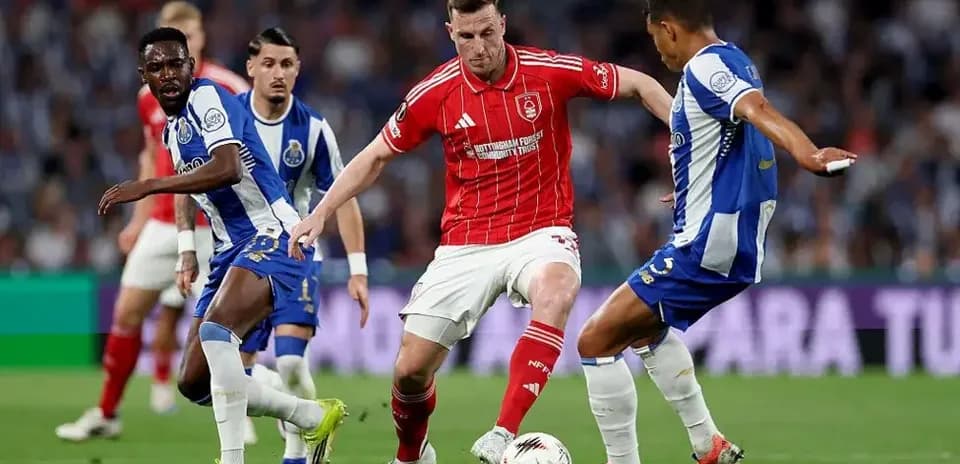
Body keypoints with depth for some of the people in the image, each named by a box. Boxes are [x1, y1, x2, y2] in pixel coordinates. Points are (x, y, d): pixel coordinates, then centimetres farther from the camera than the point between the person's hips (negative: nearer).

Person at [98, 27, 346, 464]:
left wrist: (147, 186, -30)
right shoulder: (172, 128, 15)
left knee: (215, 328, -34)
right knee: (194, 381, 6)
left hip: (273, 238, -10)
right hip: (231, 250, 10)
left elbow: (227, 169, -29)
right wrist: (187, 248, 23)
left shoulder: (208, 97, -12)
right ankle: (316, 417, 20)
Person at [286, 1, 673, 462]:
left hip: (540, 231, -2)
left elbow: (637, 84, 2)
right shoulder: (434, 93, -5)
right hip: (465, 245, 2)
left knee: (556, 289, -39)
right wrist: (320, 213, 0)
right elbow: (376, 156, 7)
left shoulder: (550, 71, -10)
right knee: (411, 369, -2)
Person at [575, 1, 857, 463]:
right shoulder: (735, 62, 14)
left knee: (596, 341, -9)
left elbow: (758, 110, -36)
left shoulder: (705, 67, -16)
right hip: (739, 244, 11)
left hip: (704, 249, -11)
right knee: (645, 328, 33)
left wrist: (806, 154, -58)